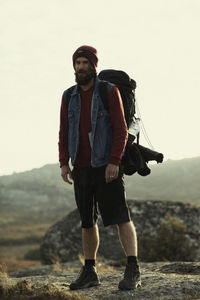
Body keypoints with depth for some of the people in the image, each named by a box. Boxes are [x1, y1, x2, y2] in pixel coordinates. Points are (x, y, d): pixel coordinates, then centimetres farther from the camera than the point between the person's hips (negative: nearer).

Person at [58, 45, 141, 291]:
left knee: (120, 217, -10)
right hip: (81, 169, 5)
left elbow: (121, 130, -8)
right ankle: (89, 272, 18)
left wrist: (114, 162, -18)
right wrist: (64, 163, 0)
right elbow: (64, 133, 12)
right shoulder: (69, 97, 10)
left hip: (107, 167, -5)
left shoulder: (110, 91, -4)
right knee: (87, 221, 10)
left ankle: (133, 270, -10)